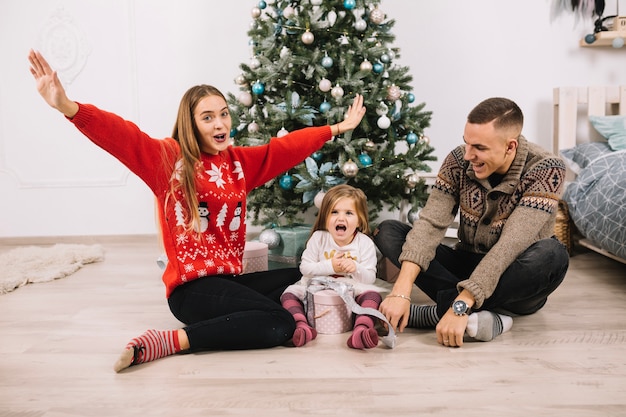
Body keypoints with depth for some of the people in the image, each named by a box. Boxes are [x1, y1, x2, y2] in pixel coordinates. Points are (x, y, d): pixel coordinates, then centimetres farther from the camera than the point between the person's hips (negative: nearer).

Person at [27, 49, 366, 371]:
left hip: (231, 278, 8)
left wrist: (337, 128, 20)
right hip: (192, 287, -8)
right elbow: (121, 136, -22)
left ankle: (224, 317, -1)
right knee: (280, 326, -21)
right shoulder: (168, 158, -7)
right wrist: (68, 107, -39)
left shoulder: (239, 161, 11)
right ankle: (168, 341, -15)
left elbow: (288, 147, 17)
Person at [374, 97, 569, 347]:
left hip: (517, 280, -3)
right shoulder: (459, 161, -11)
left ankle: (437, 312, -27)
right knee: (387, 232, -14)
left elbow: (511, 245, -31)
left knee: (551, 255, -36)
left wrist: (460, 306, -38)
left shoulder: (546, 169, -21)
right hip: (466, 267, 3)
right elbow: (430, 224, -19)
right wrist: (401, 292, -32)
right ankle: (483, 315, -27)